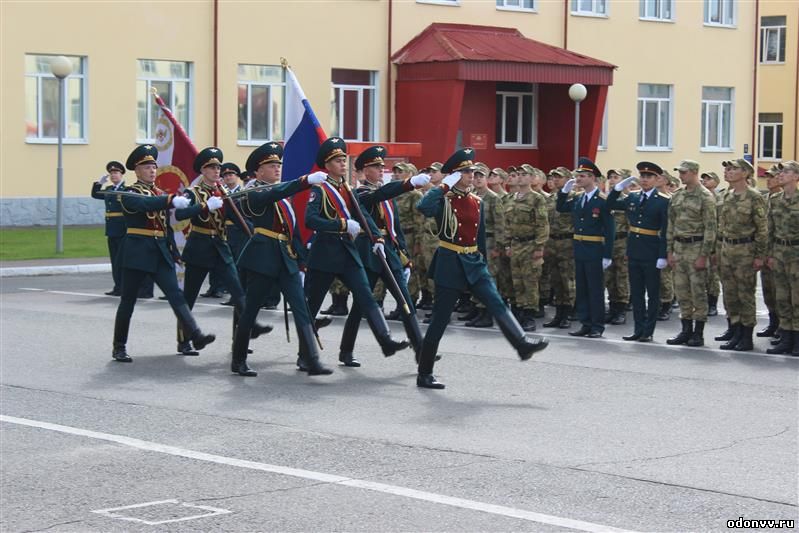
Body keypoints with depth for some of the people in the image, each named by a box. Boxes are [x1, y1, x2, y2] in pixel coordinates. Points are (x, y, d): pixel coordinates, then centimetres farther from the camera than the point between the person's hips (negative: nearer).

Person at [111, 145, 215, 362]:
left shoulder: (160, 194, 15)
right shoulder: (128, 194, -5)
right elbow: (146, 204, -28)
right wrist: (172, 200, -40)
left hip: (161, 253, 5)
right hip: (137, 252, -5)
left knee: (176, 295, -8)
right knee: (128, 300, 3)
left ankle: (195, 336, -20)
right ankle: (119, 347, 13)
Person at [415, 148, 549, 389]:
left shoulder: (477, 202, 10)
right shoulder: (444, 200, -8)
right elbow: (423, 208, -31)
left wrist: (483, 262, 18)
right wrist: (444, 186, -21)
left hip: (473, 263, 6)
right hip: (450, 263, -6)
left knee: (497, 304, -11)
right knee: (440, 319, -1)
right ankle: (424, 374, 6)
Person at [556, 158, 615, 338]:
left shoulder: (602, 200, -11)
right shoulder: (577, 198, 8)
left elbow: (609, 229, -12)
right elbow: (560, 208, 21)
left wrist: (607, 255, -16)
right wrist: (565, 190, 5)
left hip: (594, 251, -7)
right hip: (579, 249, 7)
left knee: (595, 289, 0)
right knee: (581, 289, 10)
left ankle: (597, 326, 7)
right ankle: (585, 324, 17)